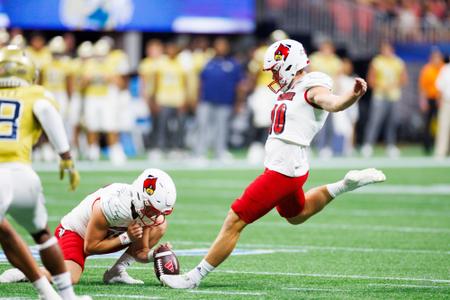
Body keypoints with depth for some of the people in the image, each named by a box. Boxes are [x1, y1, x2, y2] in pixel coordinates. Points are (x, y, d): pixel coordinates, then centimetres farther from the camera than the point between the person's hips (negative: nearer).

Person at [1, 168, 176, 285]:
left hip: (105, 235, 8)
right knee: (69, 278, -35)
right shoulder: (112, 205, -35)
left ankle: (116, 272, -5)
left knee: (159, 227, -4)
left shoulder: (146, 210, -15)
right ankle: (23, 273, -9)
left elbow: (140, 252, -4)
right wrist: (125, 238, -28)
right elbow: (90, 248, -24)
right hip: (75, 232, -8)